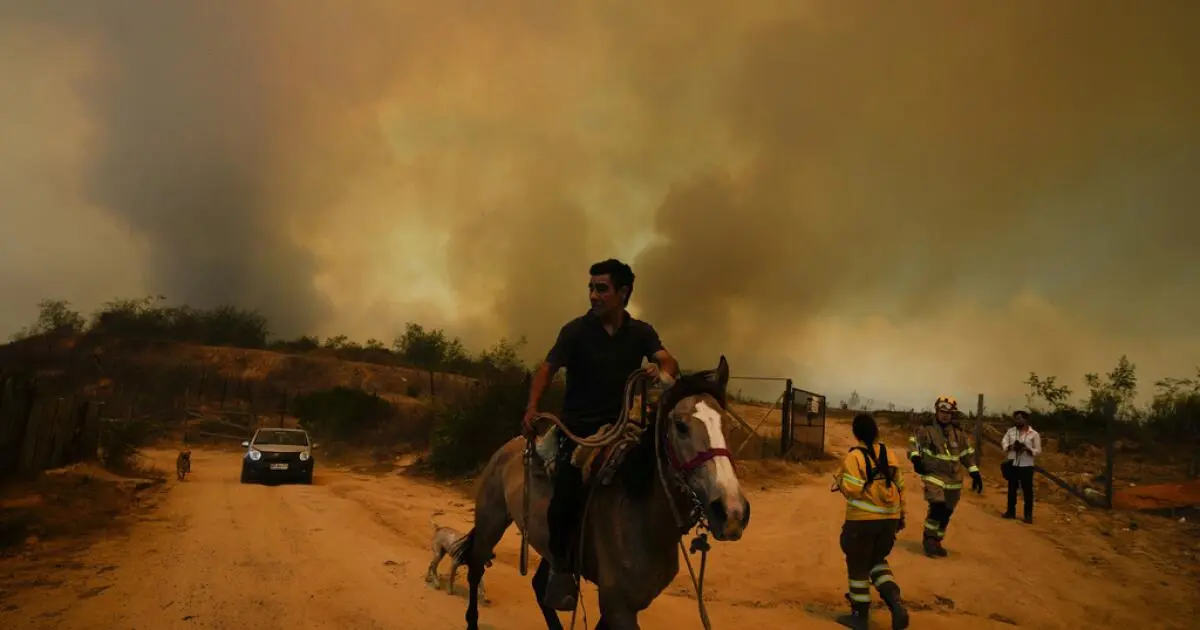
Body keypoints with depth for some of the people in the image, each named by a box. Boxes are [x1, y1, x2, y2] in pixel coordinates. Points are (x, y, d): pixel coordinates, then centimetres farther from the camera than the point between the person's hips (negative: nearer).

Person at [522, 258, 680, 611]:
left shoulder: (642, 333, 5)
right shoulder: (576, 330, -4)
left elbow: (669, 363, -9)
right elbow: (548, 368, -13)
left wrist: (663, 372, -34)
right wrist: (532, 407, -30)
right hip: (579, 426, -3)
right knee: (568, 490, -22)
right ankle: (559, 565, 0)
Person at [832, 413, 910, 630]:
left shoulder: (854, 457, -13)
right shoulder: (889, 454, 6)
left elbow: (852, 489, -20)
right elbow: (899, 487, 11)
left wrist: (839, 481, 1)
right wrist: (901, 515, 21)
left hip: (863, 519, -6)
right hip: (889, 518, 6)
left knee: (858, 567, 9)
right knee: (877, 562, 22)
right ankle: (896, 604, 3)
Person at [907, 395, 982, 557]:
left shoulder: (959, 432, 5)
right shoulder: (926, 428, -6)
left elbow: (966, 454, 12)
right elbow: (914, 442, 0)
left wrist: (975, 473, 7)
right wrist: (915, 458, -18)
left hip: (953, 478, 4)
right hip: (933, 474, -4)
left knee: (946, 512, 8)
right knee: (937, 507, -21)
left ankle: (936, 542, 27)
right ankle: (928, 539, -2)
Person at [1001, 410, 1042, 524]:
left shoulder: (1034, 434, -3)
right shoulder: (1010, 431, 7)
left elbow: (1038, 451, -4)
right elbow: (1003, 443, 2)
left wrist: (1027, 449, -22)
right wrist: (1011, 447, -19)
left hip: (1026, 466, -3)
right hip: (1012, 465, 3)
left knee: (1027, 490, 1)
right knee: (1011, 489, 11)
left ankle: (1028, 515, 9)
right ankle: (1011, 511, 22)